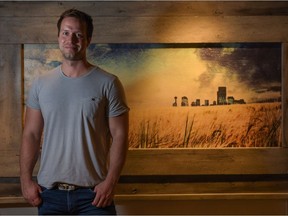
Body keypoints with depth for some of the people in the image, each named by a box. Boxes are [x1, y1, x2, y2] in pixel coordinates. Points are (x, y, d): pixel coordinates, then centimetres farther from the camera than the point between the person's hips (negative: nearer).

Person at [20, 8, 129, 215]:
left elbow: (119, 135, -5)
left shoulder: (108, 83, -4)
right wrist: (26, 179, -2)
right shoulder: (41, 84, 5)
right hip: (49, 191, 3)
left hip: (93, 192, -2)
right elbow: (31, 134, 6)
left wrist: (110, 181, -13)